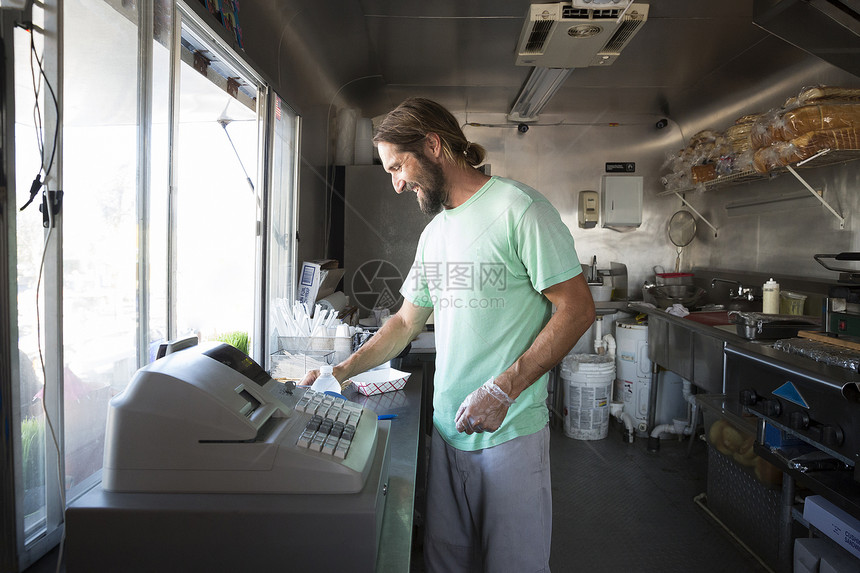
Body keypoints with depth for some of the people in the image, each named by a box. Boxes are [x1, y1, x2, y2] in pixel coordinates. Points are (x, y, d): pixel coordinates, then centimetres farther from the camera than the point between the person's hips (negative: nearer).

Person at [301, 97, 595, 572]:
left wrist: (503, 389, -21)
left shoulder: (518, 208, -11)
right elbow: (405, 322, 19)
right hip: (446, 427, 7)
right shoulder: (434, 233, 14)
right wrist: (343, 372, 8)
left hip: (512, 432, -6)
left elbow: (577, 308, -15)